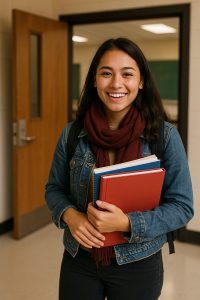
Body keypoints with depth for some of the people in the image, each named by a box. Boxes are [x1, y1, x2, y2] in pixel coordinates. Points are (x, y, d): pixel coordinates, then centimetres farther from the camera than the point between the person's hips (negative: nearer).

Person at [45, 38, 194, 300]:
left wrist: (127, 223, -24)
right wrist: (69, 215, -17)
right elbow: (54, 189, 4)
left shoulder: (165, 136, -13)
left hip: (138, 265, -1)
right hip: (78, 261, 2)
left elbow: (182, 206, -10)